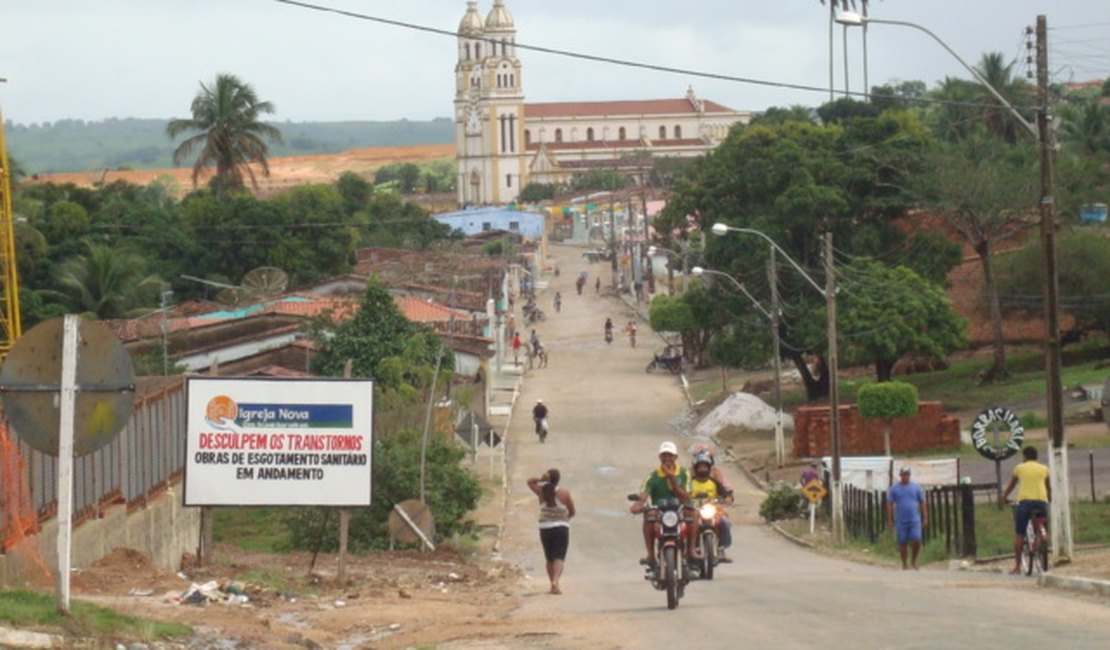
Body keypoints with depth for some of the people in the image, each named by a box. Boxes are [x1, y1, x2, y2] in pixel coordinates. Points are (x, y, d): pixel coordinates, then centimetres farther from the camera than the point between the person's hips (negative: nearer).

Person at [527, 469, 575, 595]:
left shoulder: (542, 492, -2)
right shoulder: (564, 493, -5)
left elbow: (530, 482, 16)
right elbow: (572, 512, 5)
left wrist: (541, 479, -3)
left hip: (545, 529, 2)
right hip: (561, 529, -2)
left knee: (549, 559, 16)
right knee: (559, 557, -7)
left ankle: (553, 584, 22)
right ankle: (555, 581, -29)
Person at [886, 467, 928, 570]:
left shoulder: (916, 487, 4)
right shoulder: (894, 488, 1)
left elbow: (922, 503, 8)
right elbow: (889, 504, 1)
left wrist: (925, 518, 4)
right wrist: (890, 520, -4)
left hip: (915, 520, 0)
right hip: (901, 521, 0)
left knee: (916, 541, -11)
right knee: (902, 543, 2)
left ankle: (914, 560, 12)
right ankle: (904, 564, 15)